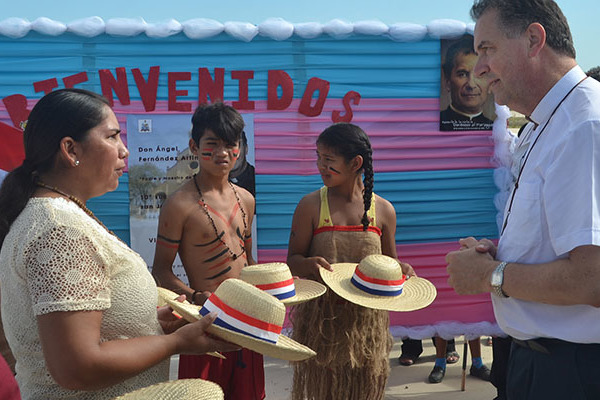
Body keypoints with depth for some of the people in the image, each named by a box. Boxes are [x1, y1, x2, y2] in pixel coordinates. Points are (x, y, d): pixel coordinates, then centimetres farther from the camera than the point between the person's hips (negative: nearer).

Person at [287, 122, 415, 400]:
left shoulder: (383, 210, 1)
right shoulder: (310, 206, -4)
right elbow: (292, 262, -2)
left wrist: (401, 269, -10)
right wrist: (309, 264, -23)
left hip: (368, 319, 2)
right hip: (321, 318, -1)